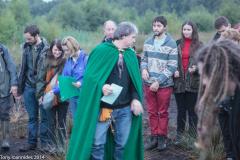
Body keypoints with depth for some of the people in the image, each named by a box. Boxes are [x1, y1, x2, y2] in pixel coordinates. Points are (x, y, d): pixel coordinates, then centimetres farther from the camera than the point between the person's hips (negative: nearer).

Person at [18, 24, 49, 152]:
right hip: (29, 87, 5)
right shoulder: (27, 47, 4)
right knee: (32, 117, 12)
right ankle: (31, 142, 19)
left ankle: (45, 142, 16)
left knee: (44, 116, 7)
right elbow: (23, 67, 11)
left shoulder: (46, 48, -11)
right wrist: (20, 86, 8)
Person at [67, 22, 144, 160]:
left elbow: (135, 79, 9)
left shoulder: (131, 54, 9)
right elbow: (90, 76, -10)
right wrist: (101, 87, -28)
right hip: (103, 108, -5)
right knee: (97, 144, -1)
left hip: (125, 109, 5)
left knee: (123, 144, 11)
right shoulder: (102, 50, -7)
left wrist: (135, 98, -7)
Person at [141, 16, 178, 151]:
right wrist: (144, 68, -6)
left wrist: (158, 81, -15)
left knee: (163, 113, 7)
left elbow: (172, 67, -11)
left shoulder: (171, 44, -8)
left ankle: (162, 138, 18)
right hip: (149, 84, 4)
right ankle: (154, 137, 20)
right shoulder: (148, 42, 7)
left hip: (164, 84, -4)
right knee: (152, 112, 10)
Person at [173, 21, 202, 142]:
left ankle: (193, 135, 12)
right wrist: (174, 70, -6)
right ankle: (179, 135, 18)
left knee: (191, 109, 2)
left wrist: (196, 68, -17)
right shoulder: (177, 44, 6)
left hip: (193, 82, -2)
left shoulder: (199, 45, 1)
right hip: (179, 81, 2)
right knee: (181, 109, 9)